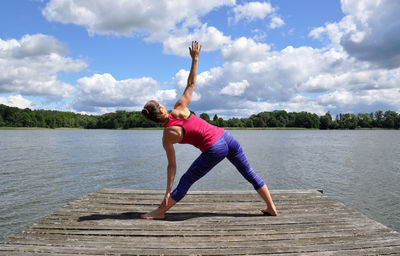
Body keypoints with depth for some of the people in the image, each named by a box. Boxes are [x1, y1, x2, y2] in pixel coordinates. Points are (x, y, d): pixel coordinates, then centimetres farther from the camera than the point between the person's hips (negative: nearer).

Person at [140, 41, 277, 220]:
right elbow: (191, 84, 6)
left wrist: (168, 191, 6)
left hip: (214, 150, -4)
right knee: (249, 173, 18)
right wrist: (195, 59, 13)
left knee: (186, 181, 10)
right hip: (226, 137, 5)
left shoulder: (167, 137, -4)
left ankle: (160, 212, 22)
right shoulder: (179, 109, 1)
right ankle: (271, 208, 28)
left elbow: (172, 165, -2)